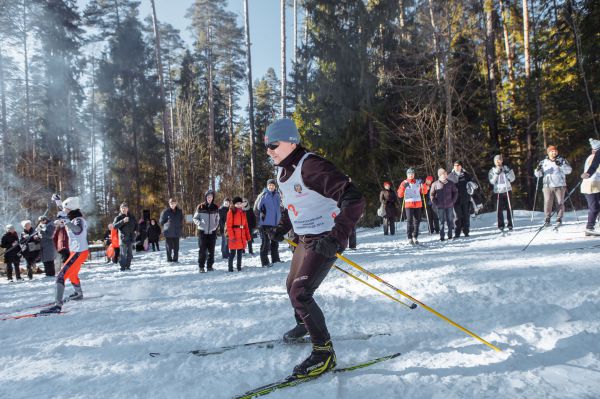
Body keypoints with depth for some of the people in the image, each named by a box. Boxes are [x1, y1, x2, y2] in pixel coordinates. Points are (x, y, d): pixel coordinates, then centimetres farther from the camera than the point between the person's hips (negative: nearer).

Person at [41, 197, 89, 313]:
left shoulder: (78, 220, -18)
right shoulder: (75, 219, 10)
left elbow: (78, 229, -42)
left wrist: (64, 222, -53)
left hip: (79, 253, -10)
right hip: (76, 251, 10)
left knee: (61, 276, -17)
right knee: (72, 274, 30)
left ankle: (58, 305, -22)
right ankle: (79, 294, 52)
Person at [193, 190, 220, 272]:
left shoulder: (215, 207, 7)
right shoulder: (200, 207, 0)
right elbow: (195, 218, 7)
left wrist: (216, 225, 5)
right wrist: (199, 223, -9)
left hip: (212, 232, 2)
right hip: (202, 231, -2)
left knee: (211, 250, 5)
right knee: (202, 250, -5)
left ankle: (209, 266, 16)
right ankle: (201, 266, 3)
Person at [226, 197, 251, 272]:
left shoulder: (243, 212, 15)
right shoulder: (231, 212, -4)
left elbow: (246, 225, 15)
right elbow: (229, 225, -9)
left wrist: (248, 236, 10)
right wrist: (231, 236, -16)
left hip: (242, 236, 6)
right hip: (234, 237, -6)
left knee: (240, 252, 11)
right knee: (233, 253, -3)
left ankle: (239, 267, 19)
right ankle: (230, 268, 6)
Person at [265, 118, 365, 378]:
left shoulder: (311, 166, -24)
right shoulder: (283, 171, 6)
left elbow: (353, 200, -31)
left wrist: (337, 237, -37)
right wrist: (282, 228, 14)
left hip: (325, 240, -10)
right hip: (304, 239, 10)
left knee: (300, 293, -16)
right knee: (293, 286, 24)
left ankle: (324, 352, 1)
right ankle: (304, 326, 52)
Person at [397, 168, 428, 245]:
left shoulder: (418, 182, 11)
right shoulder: (404, 183, 4)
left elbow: (424, 192, 10)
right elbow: (400, 195, -2)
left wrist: (423, 185, -6)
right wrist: (403, 187, -17)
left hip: (418, 205, 3)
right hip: (409, 205, -3)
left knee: (417, 221, 6)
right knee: (409, 221, -9)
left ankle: (415, 237, 15)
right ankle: (410, 238, -7)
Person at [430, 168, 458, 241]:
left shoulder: (451, 183, 1)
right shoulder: (435, 184, -4)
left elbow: (455, 192, 10)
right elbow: (431, 194, 3)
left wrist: (453, 201, 2)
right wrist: (435, 203, -3)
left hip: (449, 205, 2)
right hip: (440, 206, -2)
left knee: (450, 220, 8)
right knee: (441, 221, 2)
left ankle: (450, 235, 19)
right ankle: (441, 236, 7)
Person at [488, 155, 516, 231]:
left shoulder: (507, 168, 9)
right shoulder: (492, 171, 7)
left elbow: (512, 179, 4)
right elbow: (492, 181, -4)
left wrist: (507, 172, -10)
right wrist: (497, 173, -13)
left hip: (507, 190, 1)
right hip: (498, 191, -1)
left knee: (509, 208, -1)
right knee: (499, 209, -3)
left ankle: (510, 224, 7)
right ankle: (501, 225, 3)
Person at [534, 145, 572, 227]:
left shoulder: (562, 160, 8)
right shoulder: (543, 162, 11)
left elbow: (569, 170, -3)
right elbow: (538, 175, 9)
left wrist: (561, 165, -19)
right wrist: (538, 169, -13)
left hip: (560, 186, 0)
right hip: (547, 186, 0)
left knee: (560, 203, 1)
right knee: (547, 202, -6)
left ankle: (559, 219, 11)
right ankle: (547, 219, 5)